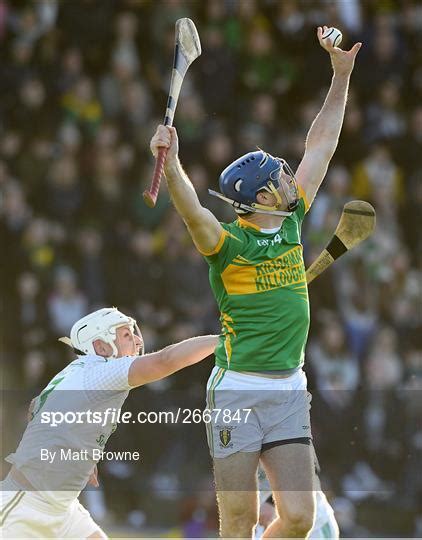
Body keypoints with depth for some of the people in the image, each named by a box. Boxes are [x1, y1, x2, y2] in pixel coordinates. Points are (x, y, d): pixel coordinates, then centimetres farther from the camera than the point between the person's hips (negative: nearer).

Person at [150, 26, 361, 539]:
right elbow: (193, 212, -29)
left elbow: (321, 146, 15)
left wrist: (341, 76, 15)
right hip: (236, 391, -5)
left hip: (289, 391, 5)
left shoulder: (292, 222, 9)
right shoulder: (226, 242, -8)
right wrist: (171, 165, -47)